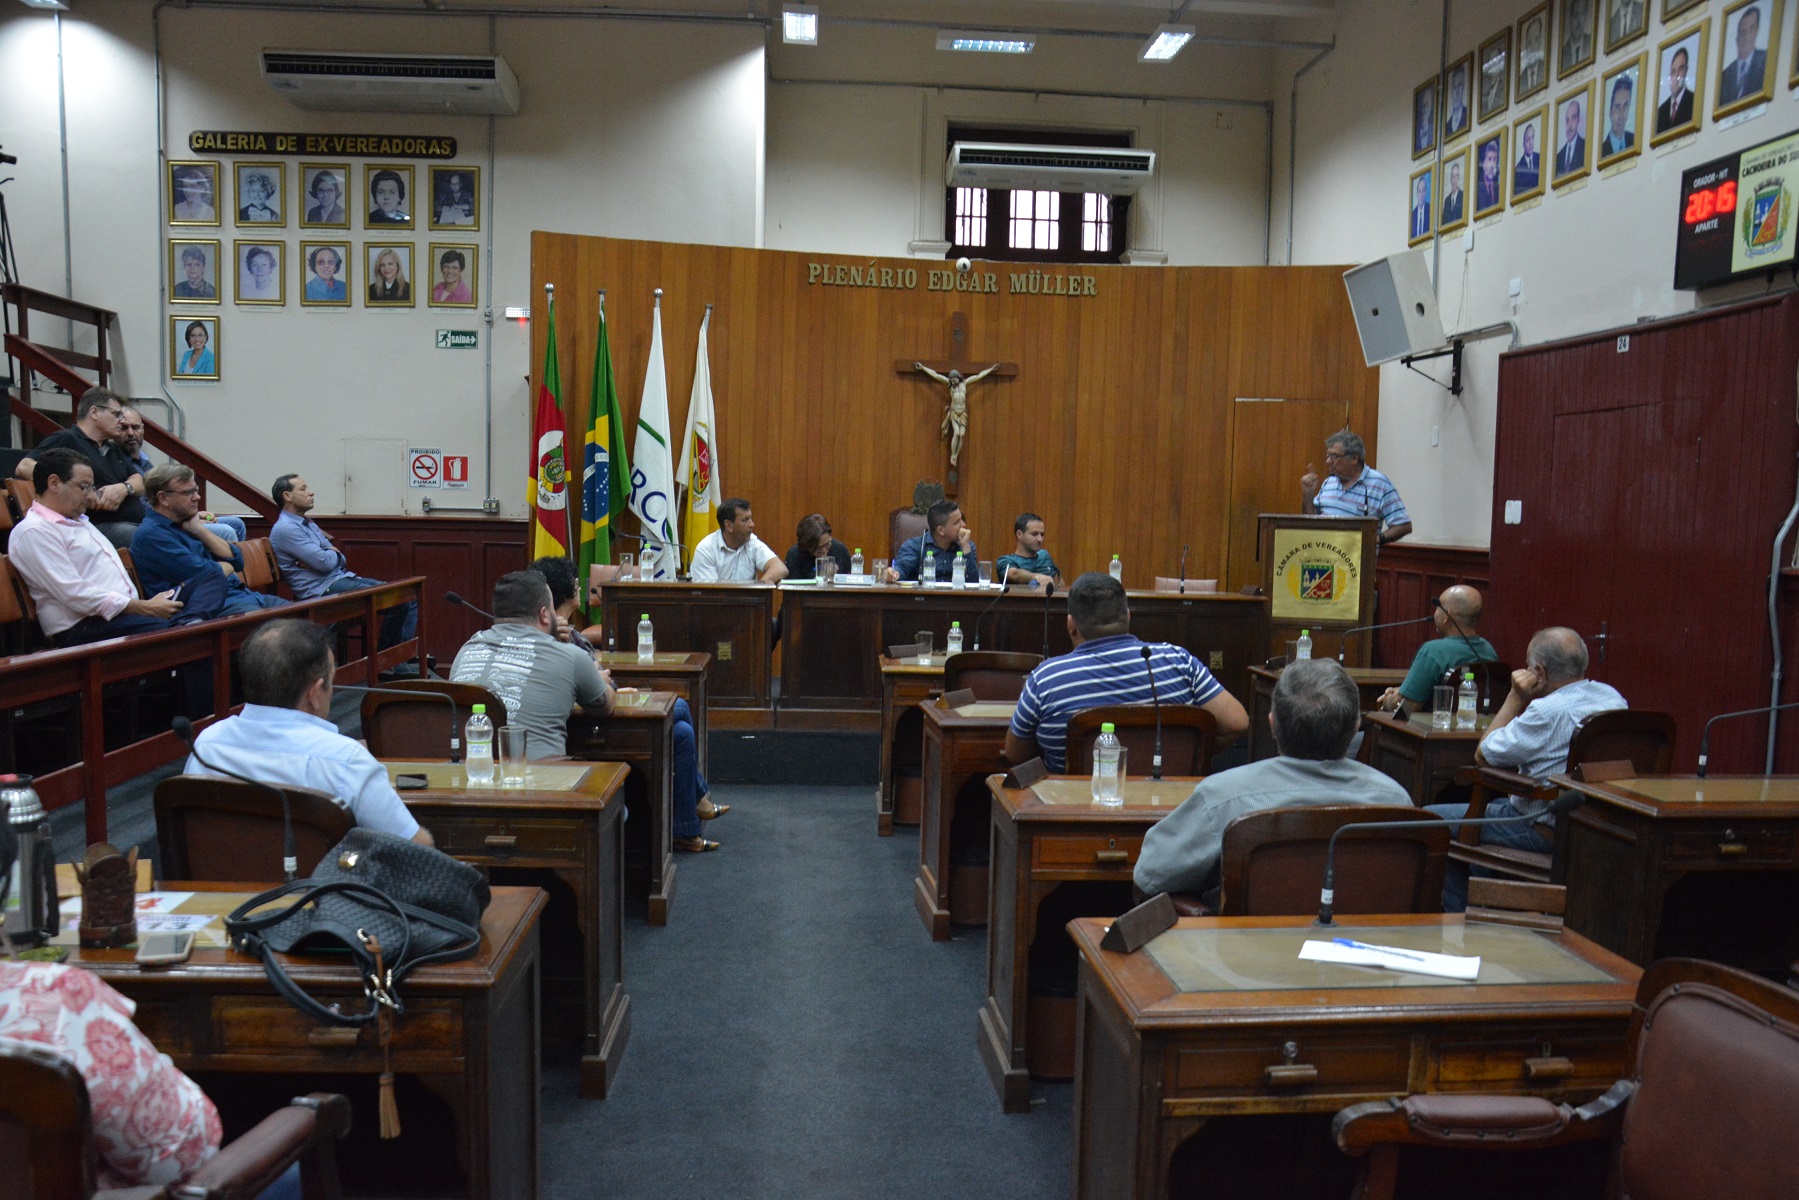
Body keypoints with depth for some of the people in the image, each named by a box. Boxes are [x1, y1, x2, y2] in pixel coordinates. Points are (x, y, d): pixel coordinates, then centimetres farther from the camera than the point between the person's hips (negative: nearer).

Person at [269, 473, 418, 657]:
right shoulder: (285, 529, -9)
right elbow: (324, 562, -18)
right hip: (324, 589, -10)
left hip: (343, 578, 10)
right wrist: (335, 553, 5)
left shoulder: (309, 524, 22)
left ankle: (401, 659, -5)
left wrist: (328, 556, -8)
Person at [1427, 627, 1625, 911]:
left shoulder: (1549, 710, -25)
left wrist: (1515, 698, -10)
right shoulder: (1614, 698, 2)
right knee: (1494, 803, 34)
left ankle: (1456, 917, 15)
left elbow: (1484, 754, -13)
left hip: (1543, 830, -10)